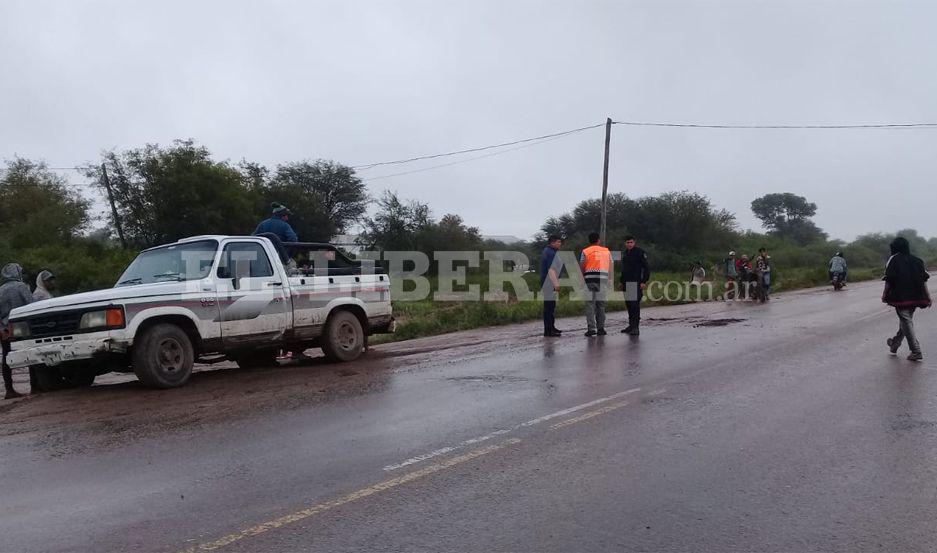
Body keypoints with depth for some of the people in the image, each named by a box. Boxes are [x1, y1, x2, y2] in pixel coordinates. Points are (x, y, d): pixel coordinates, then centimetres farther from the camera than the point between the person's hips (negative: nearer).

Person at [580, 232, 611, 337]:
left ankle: (591, 328, -7)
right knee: (601, 304, 10)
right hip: (603, 279, 3)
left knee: (590, 304, -1)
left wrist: (582, 279, 10)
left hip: (590, 278, -3)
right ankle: (601, 328, 11)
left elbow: (581, 268, -1)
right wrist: (607, 279, 18)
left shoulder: (585, 252, 2)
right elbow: (610, 268, 11)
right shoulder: (607, 251, 12)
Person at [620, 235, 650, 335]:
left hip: (636, 283, -8)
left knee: (635, 304, -11)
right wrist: (622, 282, 19)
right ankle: (631, 325, 19)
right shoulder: (625, 253, 17)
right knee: (628, 304, 10)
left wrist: (644, 281, -15)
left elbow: (647, 268, -9)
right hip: (626, 283, 8)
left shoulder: (640, 252, -6)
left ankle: (636, 327, -12)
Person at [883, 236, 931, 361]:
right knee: (906, 319, 19)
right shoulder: (916, 260, 9)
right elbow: (924, 279, 6)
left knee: (906, 322, -2)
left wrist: (884, 295, -1)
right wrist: (927, 296, 10)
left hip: (900, 297, -6)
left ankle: (916, 351, -5)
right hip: (915, 297, 6)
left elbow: (889, 280, -9)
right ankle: (895, 343, 35)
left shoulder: (893, 260, -6)